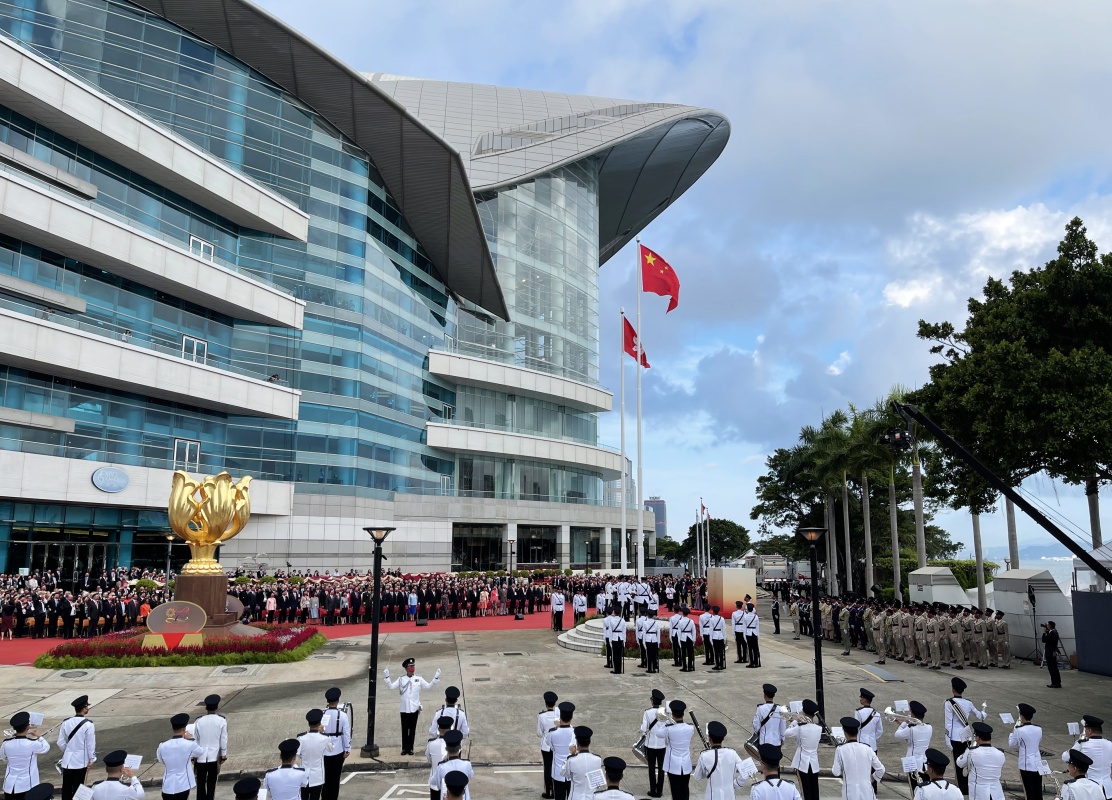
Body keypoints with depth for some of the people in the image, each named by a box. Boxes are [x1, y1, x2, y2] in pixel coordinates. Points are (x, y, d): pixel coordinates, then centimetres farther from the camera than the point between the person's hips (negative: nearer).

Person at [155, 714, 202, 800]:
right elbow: (201, 752, 6)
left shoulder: (163, 746, -8)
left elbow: (161, 761, 14)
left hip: (168, 786, 2)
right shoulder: (189, 744, -15)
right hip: (183, 785, -1)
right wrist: (191, 739, 16)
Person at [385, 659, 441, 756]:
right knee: (404, 729, 5)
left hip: (414, 708, 0)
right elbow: (391, 686, -5)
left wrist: (436, 678, -8)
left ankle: (410, 748, 16)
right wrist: (387, 677, -13)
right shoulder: (401, 679, 0)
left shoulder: (419, 679, 1)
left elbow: (429, 686, 1)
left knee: (412, 729, 6)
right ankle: (404, 748, 15)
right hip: (404, 708, 0)